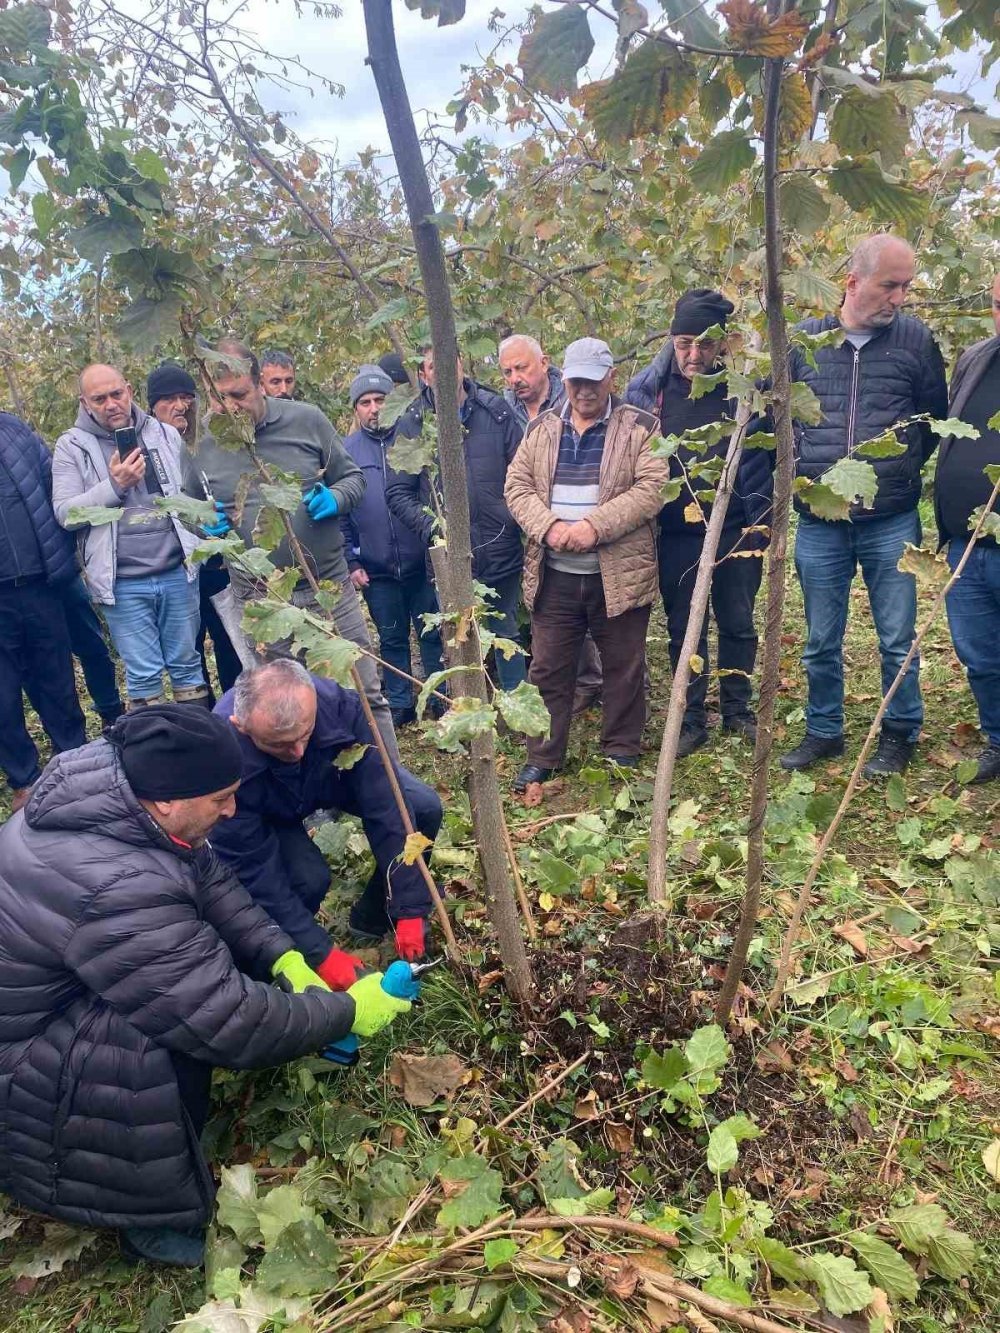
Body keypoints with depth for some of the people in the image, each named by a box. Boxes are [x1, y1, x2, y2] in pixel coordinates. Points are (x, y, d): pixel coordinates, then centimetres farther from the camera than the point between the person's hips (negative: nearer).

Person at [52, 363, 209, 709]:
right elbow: (65, 513, -6)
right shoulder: (72, 446, 1)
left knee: (187, 665, 12)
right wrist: (113, 485, -17)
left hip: (178, 573, 2)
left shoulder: (165, 434, 9)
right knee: (142, 674, 4)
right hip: (123, 583, -2)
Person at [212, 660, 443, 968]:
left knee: (425, 808, -19)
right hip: (272, 816, -2)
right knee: (308, 879, -30)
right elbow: (255, 871, -32)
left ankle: (374, 915, 6)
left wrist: (409, 911, -30)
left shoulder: (339, 705, -37)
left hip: (333, 773, 3)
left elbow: (386, 809, -31)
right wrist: (321, 954, -31)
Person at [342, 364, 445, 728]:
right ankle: (399, 705, 27)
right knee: (391, 639, 14)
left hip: (422, 561, -1)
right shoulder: (346, 450, 2)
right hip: (376, 569, 2)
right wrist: (351, 562, 0)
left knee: (432, 633, 8)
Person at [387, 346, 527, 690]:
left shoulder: (496, 411, 1)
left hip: (502, 553, 1)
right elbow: (398, 492, -1)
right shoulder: (411, 424, -1)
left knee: (507, 635, 15)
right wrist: (431, 528, -15)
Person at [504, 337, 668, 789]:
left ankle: (621, 754, 26)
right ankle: (542, 758, 22)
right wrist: (549, 527, -13)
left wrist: (595, 526, -21)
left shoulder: (640, 428, -1)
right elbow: (517, 486, 6)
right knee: (548, 669, 9)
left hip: (619, 575, -2)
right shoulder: (541, 429, 11)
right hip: (554, 576, 3)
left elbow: (652, 488, -11)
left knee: (623, 670, 10)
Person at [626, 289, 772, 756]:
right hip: (676, 535, 1)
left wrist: (759, 527, -8)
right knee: (683, 629, 9)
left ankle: (737, 710, 29)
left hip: (735, 531, 0)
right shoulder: (646, 389, -4)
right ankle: (691, 720, 22)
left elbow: (759, 458, -4)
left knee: (738, 624, 12)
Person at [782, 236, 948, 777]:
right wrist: (797, 470, 5)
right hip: (818, 524, 1)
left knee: (897, 641, 8)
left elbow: (937, 421, 11)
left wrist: (905, 464, 5)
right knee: (821, 643, 12)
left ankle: (900, 733, 26)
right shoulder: (803, 340, 2)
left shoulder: (915, 339, 1)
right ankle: (823, 732, 28)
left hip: (892, 523, -1)